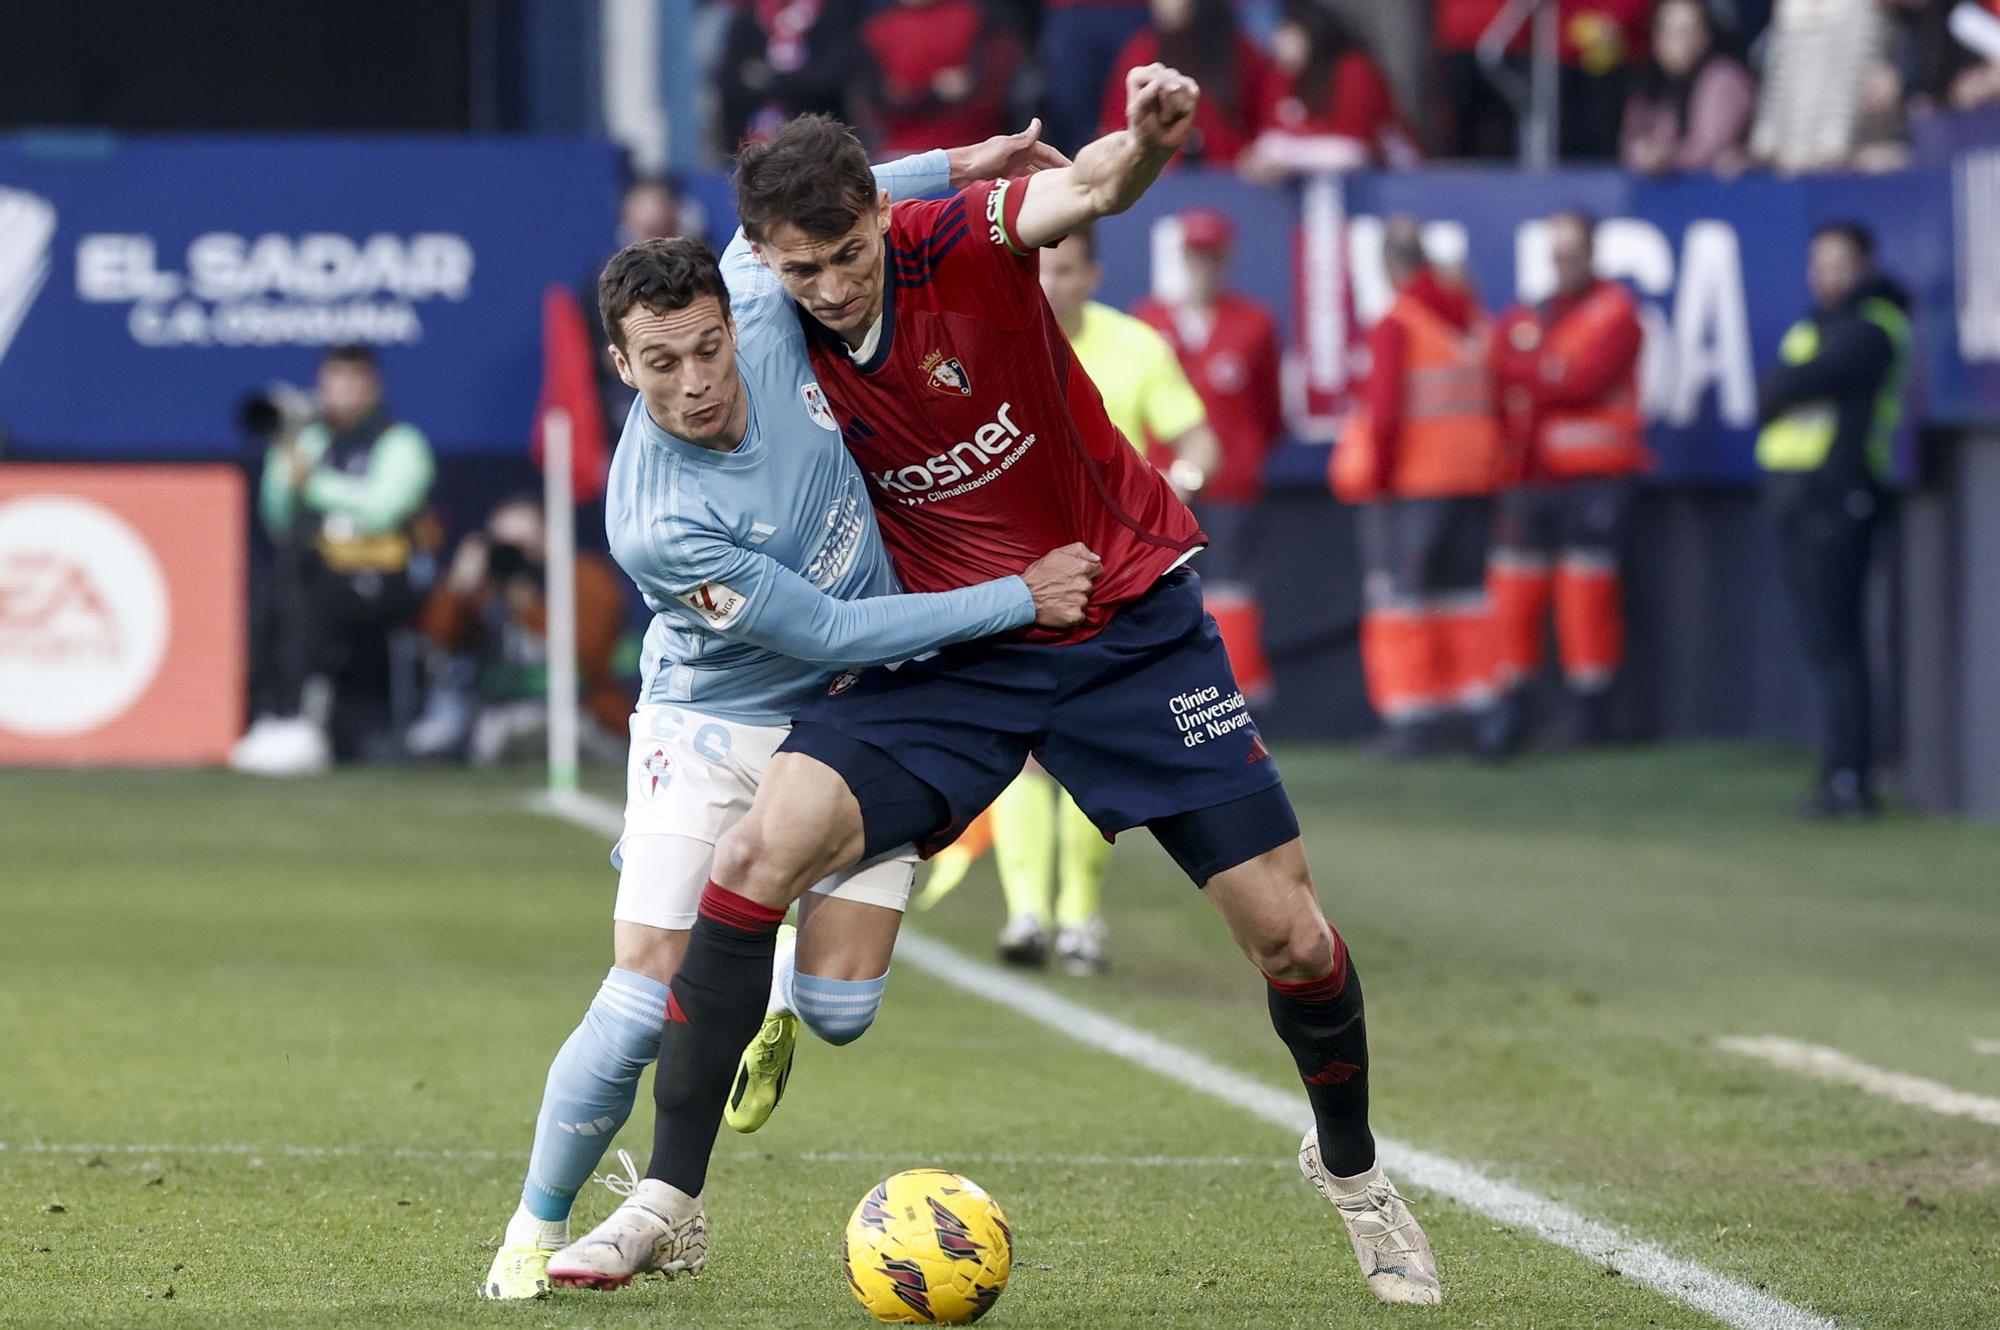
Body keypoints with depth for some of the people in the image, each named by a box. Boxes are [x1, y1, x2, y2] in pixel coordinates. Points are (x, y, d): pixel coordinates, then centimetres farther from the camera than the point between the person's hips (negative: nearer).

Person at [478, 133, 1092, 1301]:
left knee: (840, 1010, -3)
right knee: (644, 1005, -14)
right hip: (713, 727, -4)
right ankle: (539, 1226, 11)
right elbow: (829, 632, -26)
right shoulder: (655, 523, -32)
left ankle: (775, 1003, 37)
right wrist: (1018, 599, -21)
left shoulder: (761, 312, -19)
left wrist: (953, 168, -3)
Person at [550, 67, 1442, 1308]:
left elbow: (1085, 187, -42)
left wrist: (1145, 143, -63)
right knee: (760, 848, -21)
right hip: (953, 653, 2)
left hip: (1131, 622, -2)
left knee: (1291, 936, -3)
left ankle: (1351, 1166, 29)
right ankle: (668, 1197, -11)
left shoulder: (963, 240, -20)